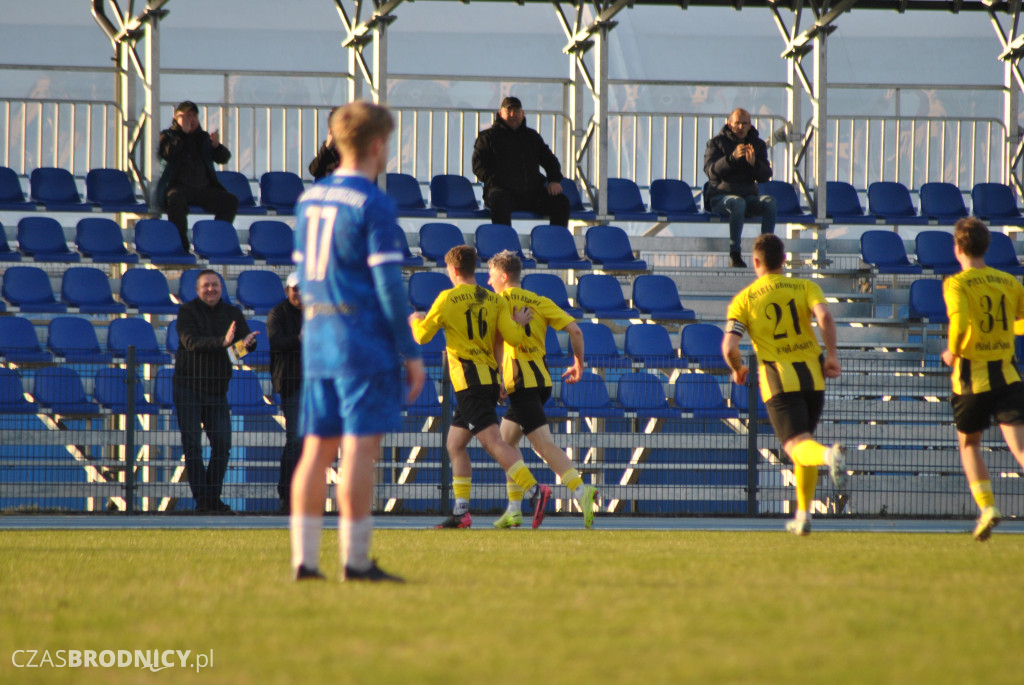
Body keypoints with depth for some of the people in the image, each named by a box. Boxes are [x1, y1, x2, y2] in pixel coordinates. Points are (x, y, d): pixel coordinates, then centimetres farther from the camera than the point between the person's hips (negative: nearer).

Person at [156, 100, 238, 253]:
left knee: (231, 201, -20)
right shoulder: (168, 136, 11)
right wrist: (183, 132, -10)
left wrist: (216, 145, -10)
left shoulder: (203, 138, 21)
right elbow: (167, 154, -12)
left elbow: (224, 158, 12)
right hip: (180, 187, -4)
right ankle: (182, 244, -32)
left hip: (204, 188, 4)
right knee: (175, 198, -39)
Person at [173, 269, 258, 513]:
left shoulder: (232, 313, 6)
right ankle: (201, 499, -5)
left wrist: (248, 341, -31)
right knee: (192, 445, -6)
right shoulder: (187, 312, -6)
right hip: (188, 386, -4)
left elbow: (248, 340, -5)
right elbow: (191, 342, -22)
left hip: (217, 389, 4)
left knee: (222, 443, -1)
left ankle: (214, 496, 7)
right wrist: (222, 342, -37)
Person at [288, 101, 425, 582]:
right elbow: (388, 284, -13)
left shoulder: (308, 200, 12)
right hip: (366, 342, -7)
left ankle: (304, 558, 6)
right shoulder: (373, 205, -11)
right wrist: (411, 353, -8)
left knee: (317, 447, 8)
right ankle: (355, 560, -8)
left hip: (317, 339, 7)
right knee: (360, 448, -6)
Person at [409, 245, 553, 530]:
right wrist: (520, 323, 21)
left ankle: (534, 489, -30)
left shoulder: (448, 298, -5)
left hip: (469, 379, -7)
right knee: (455, 444, 15)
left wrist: (415, 320, 24)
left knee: (493, 441, -15)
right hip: (490, 376, 7)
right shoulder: (494, 300, 8)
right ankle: (461, 511, 13)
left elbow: (422, 335, 2)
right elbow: (513, 337, -1)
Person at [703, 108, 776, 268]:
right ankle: (734, 254, -39)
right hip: (720, 196, -4)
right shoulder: (717, 142, 4)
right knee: (738, 202, -38)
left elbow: (765, 176, 3)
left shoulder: (758, 144, 13)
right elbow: (710, 170, -13)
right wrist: (732, 157, -27)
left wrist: (754, 163, -19)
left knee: (769, 201, -27)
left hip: (749, 196, 4)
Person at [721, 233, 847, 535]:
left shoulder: (743, 299, 4)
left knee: (798, 446, -12)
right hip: (812, 374, 3)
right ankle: (803, 516, 22)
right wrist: (831, 356, -5)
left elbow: (729, 347, -6)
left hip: (778, 378, -3)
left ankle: (831, 455, -49)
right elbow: (824, 316, -13)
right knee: (805, 439, 20)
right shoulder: (805, 287, 8)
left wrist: (737, 370, 14)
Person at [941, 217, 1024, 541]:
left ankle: (987, 506, 5)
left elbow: (960, 321, -25)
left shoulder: (957, 284, -7)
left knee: (969, 444, 18)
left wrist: (952, 351, -7)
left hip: (972, 374, -2)